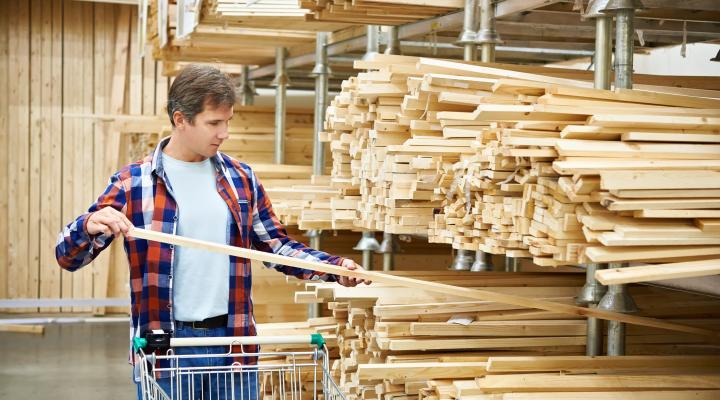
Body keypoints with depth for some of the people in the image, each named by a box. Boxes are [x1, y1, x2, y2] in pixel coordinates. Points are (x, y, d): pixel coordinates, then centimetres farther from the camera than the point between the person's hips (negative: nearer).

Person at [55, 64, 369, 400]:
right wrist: (91, 227, -30)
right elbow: (68, 256, -6)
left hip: (233, 340, 4)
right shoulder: (134, 182, -4)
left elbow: (276, 245, 16)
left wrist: (334, 267, 0)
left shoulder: (240, 178, 7)